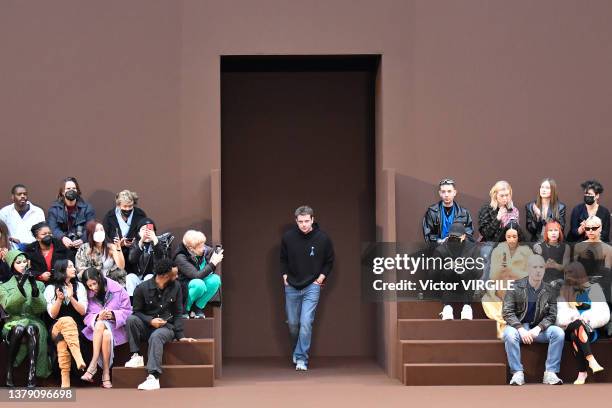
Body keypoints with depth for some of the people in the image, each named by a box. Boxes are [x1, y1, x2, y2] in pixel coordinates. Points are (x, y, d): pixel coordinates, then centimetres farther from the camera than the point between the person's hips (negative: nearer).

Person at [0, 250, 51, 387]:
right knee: (19, 329, -37)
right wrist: (20, 286, -17)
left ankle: (32, 378, -47)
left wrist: (35, 289, -13)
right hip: (14, 321, 0)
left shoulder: (39, 284, 16)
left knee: (31, 329, -37)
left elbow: (41, 309, 1)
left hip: (34, 321, 0)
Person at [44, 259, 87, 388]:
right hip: (56, 328, -1)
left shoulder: (79, 286, 11)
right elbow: (53, 315, -1)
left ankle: (65, 382, -49)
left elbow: (83, 311, 2)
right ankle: (79, 360, -59)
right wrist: (59, 299, -17)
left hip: (76, 328, 2)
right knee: (66, 320, -39)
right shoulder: (50, 288, 7)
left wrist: (71, 298, -12)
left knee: (62, 342, -36)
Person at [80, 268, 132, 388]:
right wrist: (97, 317, -19)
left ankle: (93, 366, -28)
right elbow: (87, 316, 1)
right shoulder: (88, 294, 2)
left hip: (116, 327, -1)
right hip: (95, 327, 1)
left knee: (107, 335, -36)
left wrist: (113, 315, -17)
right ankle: (106, 374, -34)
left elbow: (127, 311, 0)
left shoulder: (117, 289, -2)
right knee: (106, 334, -35)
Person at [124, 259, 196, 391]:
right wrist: (150, 320, -19)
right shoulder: (142, 288, -5)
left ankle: (153, 377, -51)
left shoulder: (175, 287, 3)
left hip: (166, 327, -1)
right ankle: (136, 356, -24)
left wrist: (180, 336, -6)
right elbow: (137, 311, 0)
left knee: (156, 336, -37)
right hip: (146, 326, 1)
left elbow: (178, 313, 4)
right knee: (131, 319, -30)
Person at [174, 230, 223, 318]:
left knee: (215, 279, -22)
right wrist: (213, 264, -31)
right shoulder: (180, 258, -26)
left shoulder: (205, 250, -10)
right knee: (199, 284, -36)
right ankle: (184, 309, -11)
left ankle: (198, 307, -6)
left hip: (200, 283, 6)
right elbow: (197, 275, -32)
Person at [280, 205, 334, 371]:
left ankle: (301, 358, -6)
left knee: (306, 323, -13)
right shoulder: (288, 237, -6)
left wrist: (321, 278, -3)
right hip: (291, 287, 2)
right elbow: (283, 259, 11)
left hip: (312, 287, -2)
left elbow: (329, 261, 6)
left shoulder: (322, 238, -8)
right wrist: (285, 276, 1)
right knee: (292, 323, 11)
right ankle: (296, 352, 34)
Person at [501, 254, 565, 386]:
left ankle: (550, 373, -23)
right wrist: (521, 329, -23)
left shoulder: (550, 291, 2)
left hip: (538, 328, 2)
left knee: (559, 333, -25)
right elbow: (508, 312, -8)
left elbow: (552, 315, 0)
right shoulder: (515, 287, -5)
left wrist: (538, 328, -19)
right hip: (518, 326, -2)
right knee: (509, 334, -36)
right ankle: (517, 373, -29)